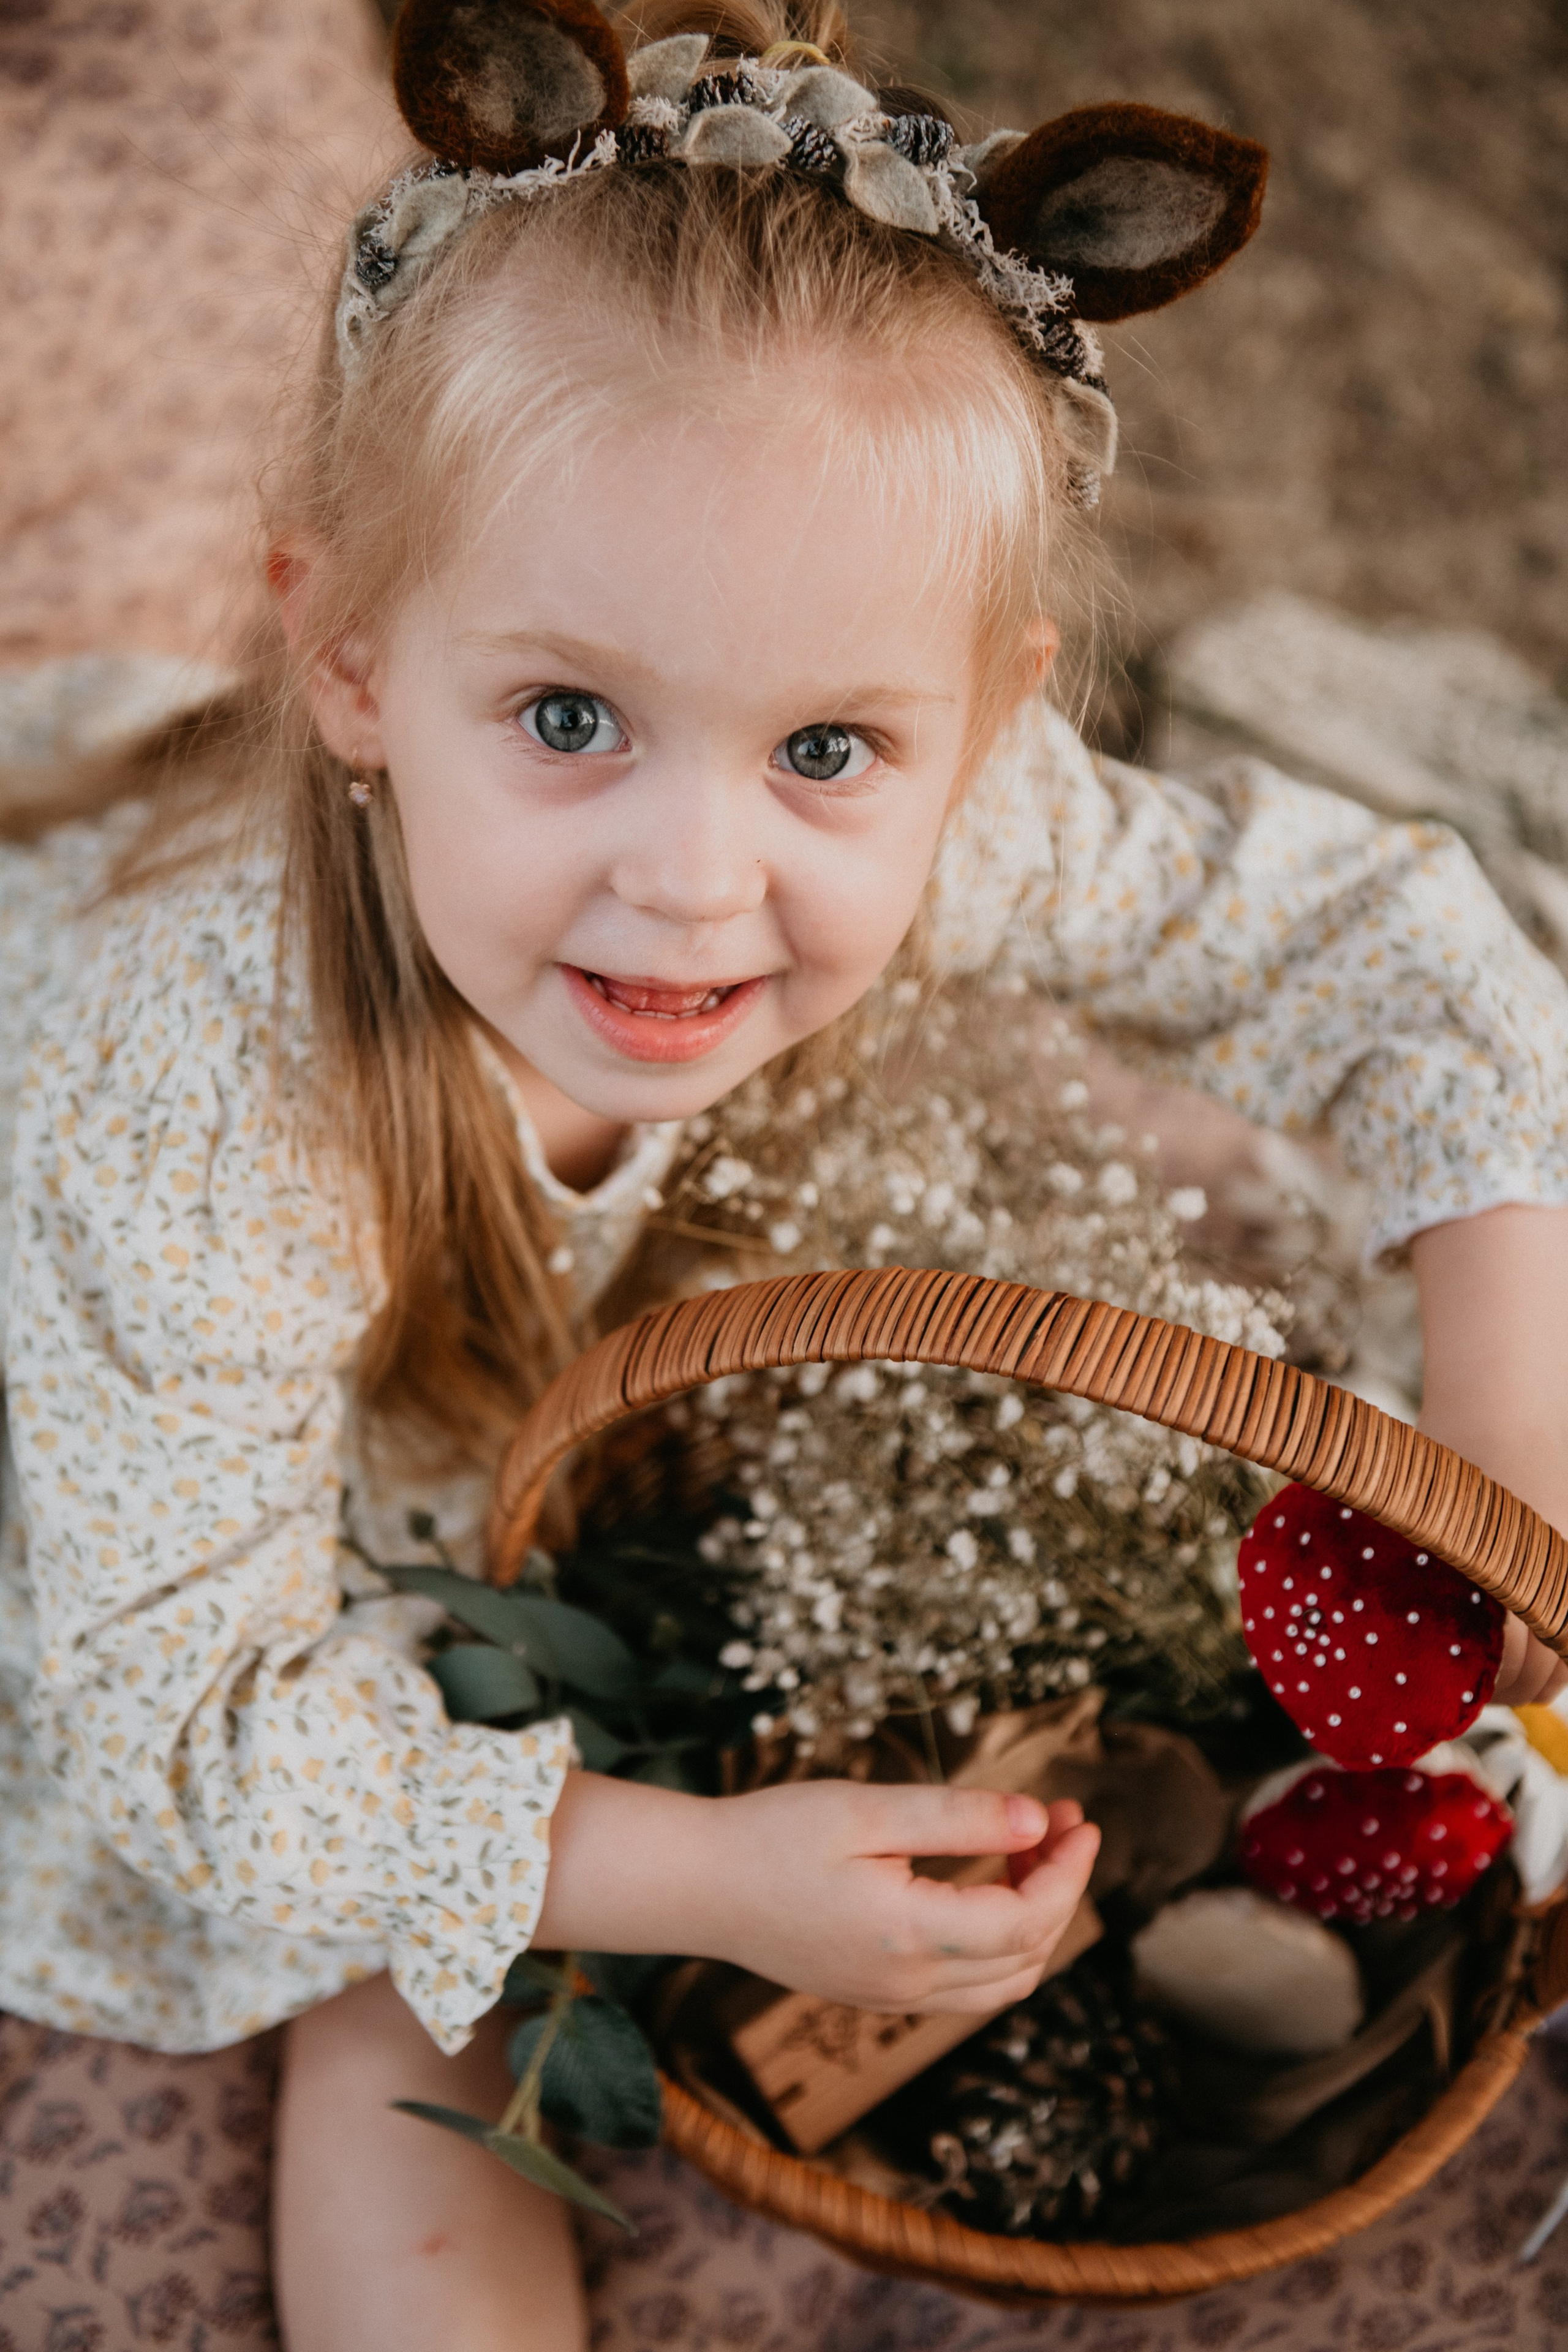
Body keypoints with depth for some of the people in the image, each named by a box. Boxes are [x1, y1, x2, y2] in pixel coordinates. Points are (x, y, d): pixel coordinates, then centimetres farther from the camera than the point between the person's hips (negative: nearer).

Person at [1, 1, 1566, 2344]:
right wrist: (691, 1877, -41)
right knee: (410, 1999, -10)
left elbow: (1356, 917, -17)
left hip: (542, 1352, 4)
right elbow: (188, 1713, -34)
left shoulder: (911, 805, -31)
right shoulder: (197, 1114, -44)